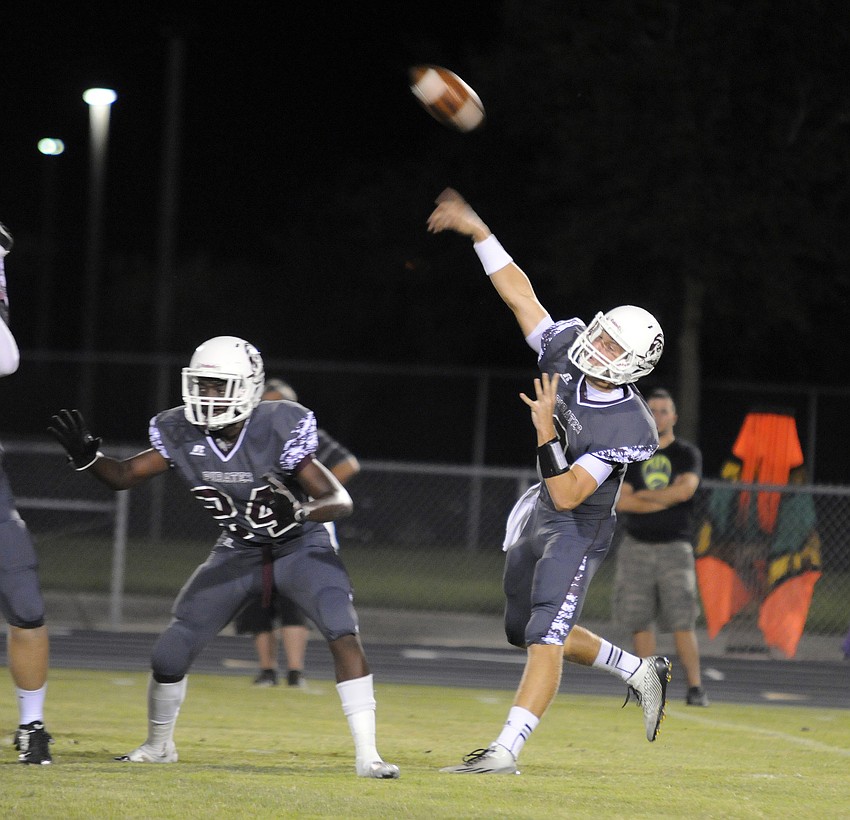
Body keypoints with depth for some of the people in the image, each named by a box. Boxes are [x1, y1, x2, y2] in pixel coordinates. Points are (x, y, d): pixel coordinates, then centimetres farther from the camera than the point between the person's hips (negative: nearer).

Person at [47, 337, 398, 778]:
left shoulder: (279, 429, -28)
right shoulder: (183, 432, -15)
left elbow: (340, 501, -29)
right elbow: (123, 476, -5)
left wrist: (295, 512, -49)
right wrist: (87, 455, -26)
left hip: (300, 547, -4)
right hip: (238, 552, 4)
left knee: (343, 633, -27)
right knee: (170, 654, -1)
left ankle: (367, 754, -20)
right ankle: (158, 745, 27)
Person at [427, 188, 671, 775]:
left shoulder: (629, 429, -28)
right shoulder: (566, 349, -11)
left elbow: (567, 495, -28)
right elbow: (521, 294, -1)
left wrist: (546, 431, -32)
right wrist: (477, 231, -4)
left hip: (578, 531, -9)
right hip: (539, 514, 9)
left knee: (545, 637, -17)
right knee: (526, 631, 21)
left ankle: (507, 749, -19)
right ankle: (640, 671, 34)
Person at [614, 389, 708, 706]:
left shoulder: (687, 454, 4)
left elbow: (686, 489, -14)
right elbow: (620, 501, -3)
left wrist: (642, 495, -5)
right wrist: (666, 497, -9)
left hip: (674, 546, -3)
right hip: (637, 546, 3)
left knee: (682, 621, -11)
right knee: (639, 620, 0)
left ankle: (695, 688, -10)